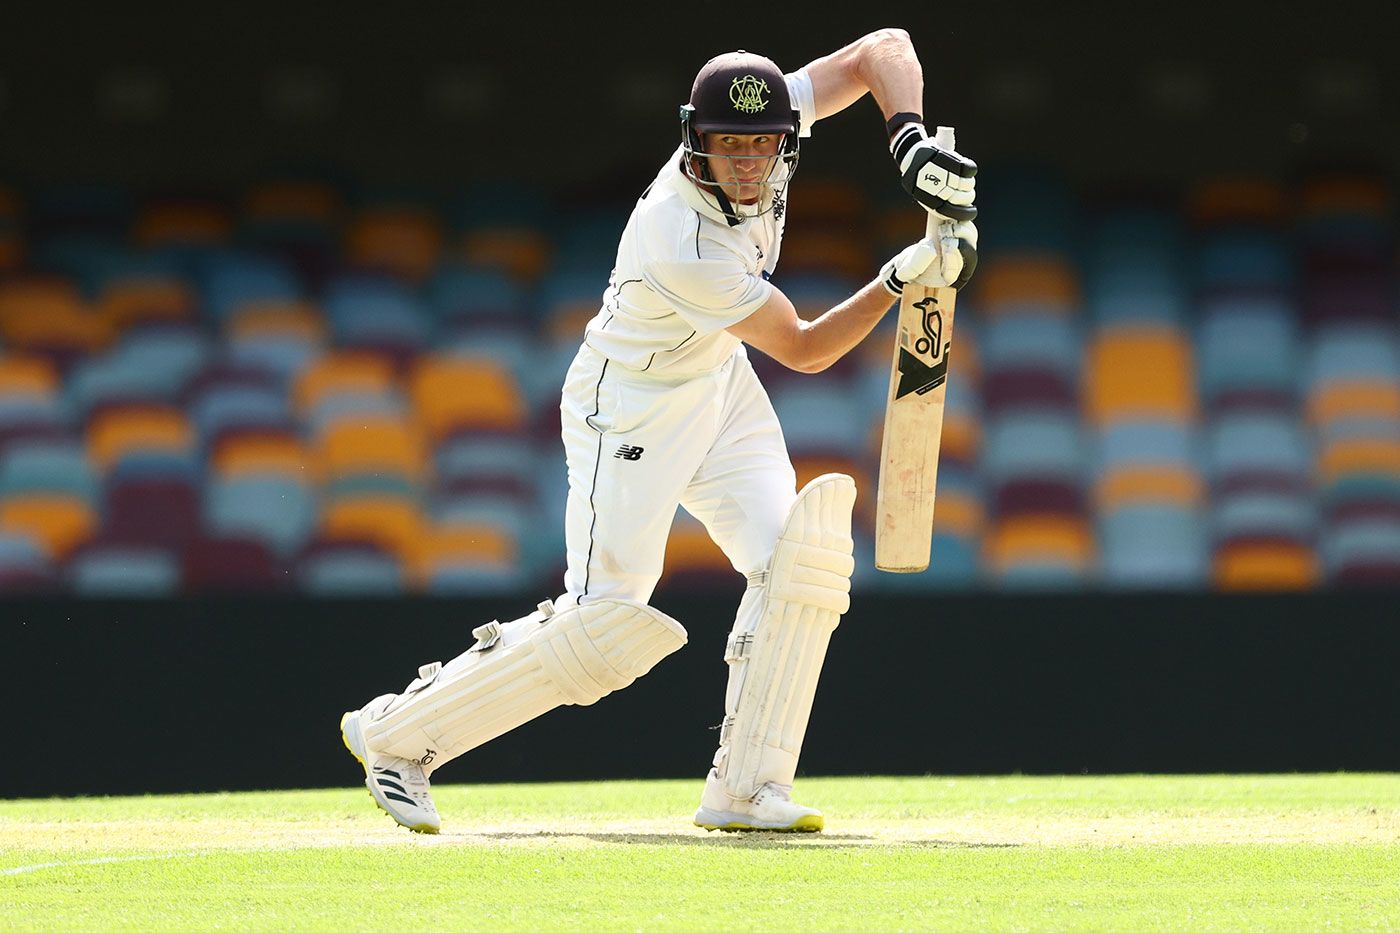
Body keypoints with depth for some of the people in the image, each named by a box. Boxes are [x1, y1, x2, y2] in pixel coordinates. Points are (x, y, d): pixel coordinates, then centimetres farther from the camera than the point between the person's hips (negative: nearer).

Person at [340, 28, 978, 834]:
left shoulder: (770, 120, -18)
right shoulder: (684, 247, -35)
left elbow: (883, 49, -10)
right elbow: (804, 349, -25)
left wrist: (911, 139, -27)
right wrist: (899, 281, -35)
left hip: (716, 383, 8)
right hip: (631, 409, -8)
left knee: (798, 563, -7)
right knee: (606, 620, -12)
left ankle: (745, 788, -3)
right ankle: (397, 733, 1)